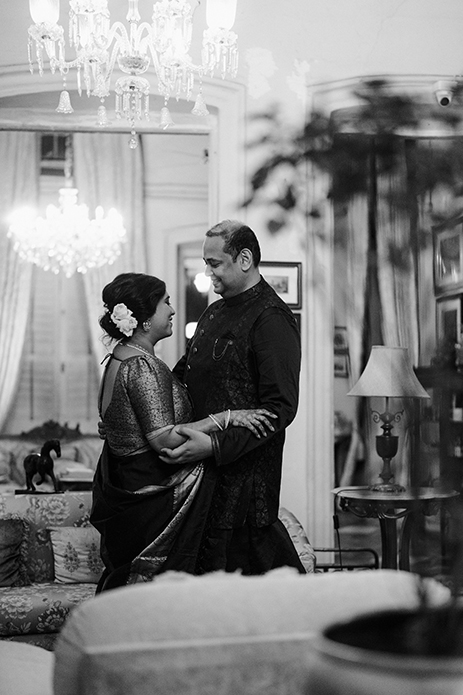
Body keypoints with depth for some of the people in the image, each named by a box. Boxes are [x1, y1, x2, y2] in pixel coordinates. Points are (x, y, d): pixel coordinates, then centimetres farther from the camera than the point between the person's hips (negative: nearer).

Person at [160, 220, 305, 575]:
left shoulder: (271, 320, -12)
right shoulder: (214, 313, 17)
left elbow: (281, 408, -18)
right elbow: (181, 375, 24)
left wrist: (215, 445, -25)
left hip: (244, 472, -8)